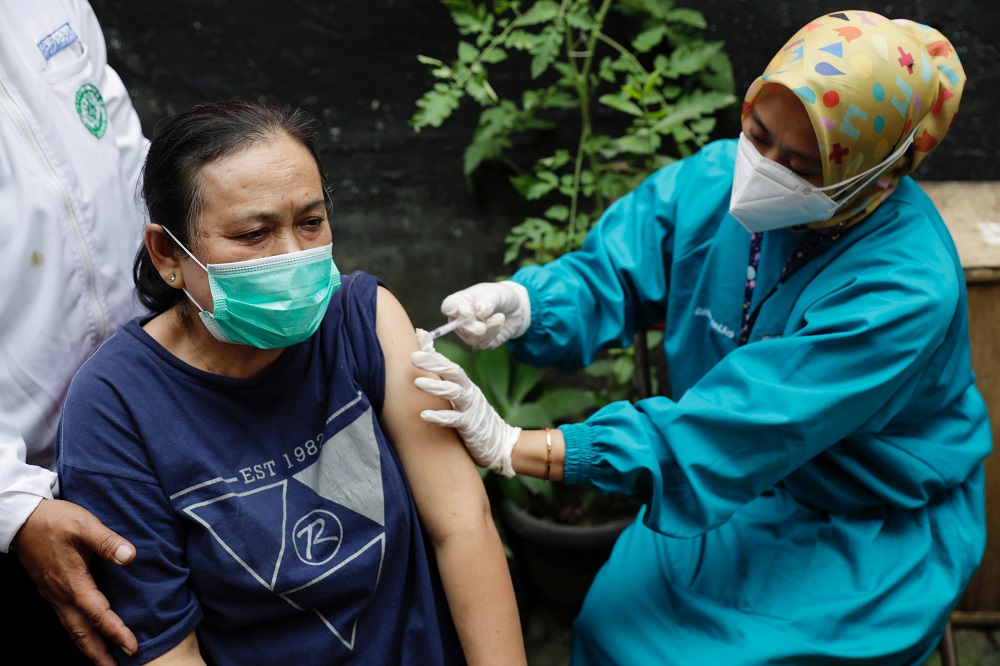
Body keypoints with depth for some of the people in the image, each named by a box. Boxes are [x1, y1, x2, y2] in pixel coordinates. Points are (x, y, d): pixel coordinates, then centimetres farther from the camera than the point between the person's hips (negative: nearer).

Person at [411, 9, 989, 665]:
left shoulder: (906, 289, -32)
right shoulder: (715, 179, -13)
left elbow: (732, 426, -37)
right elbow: (605, 276, -6)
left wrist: (516, 448, -40)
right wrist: (521, 305, -32)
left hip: (866, 535, -4)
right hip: (742, 491, 5)